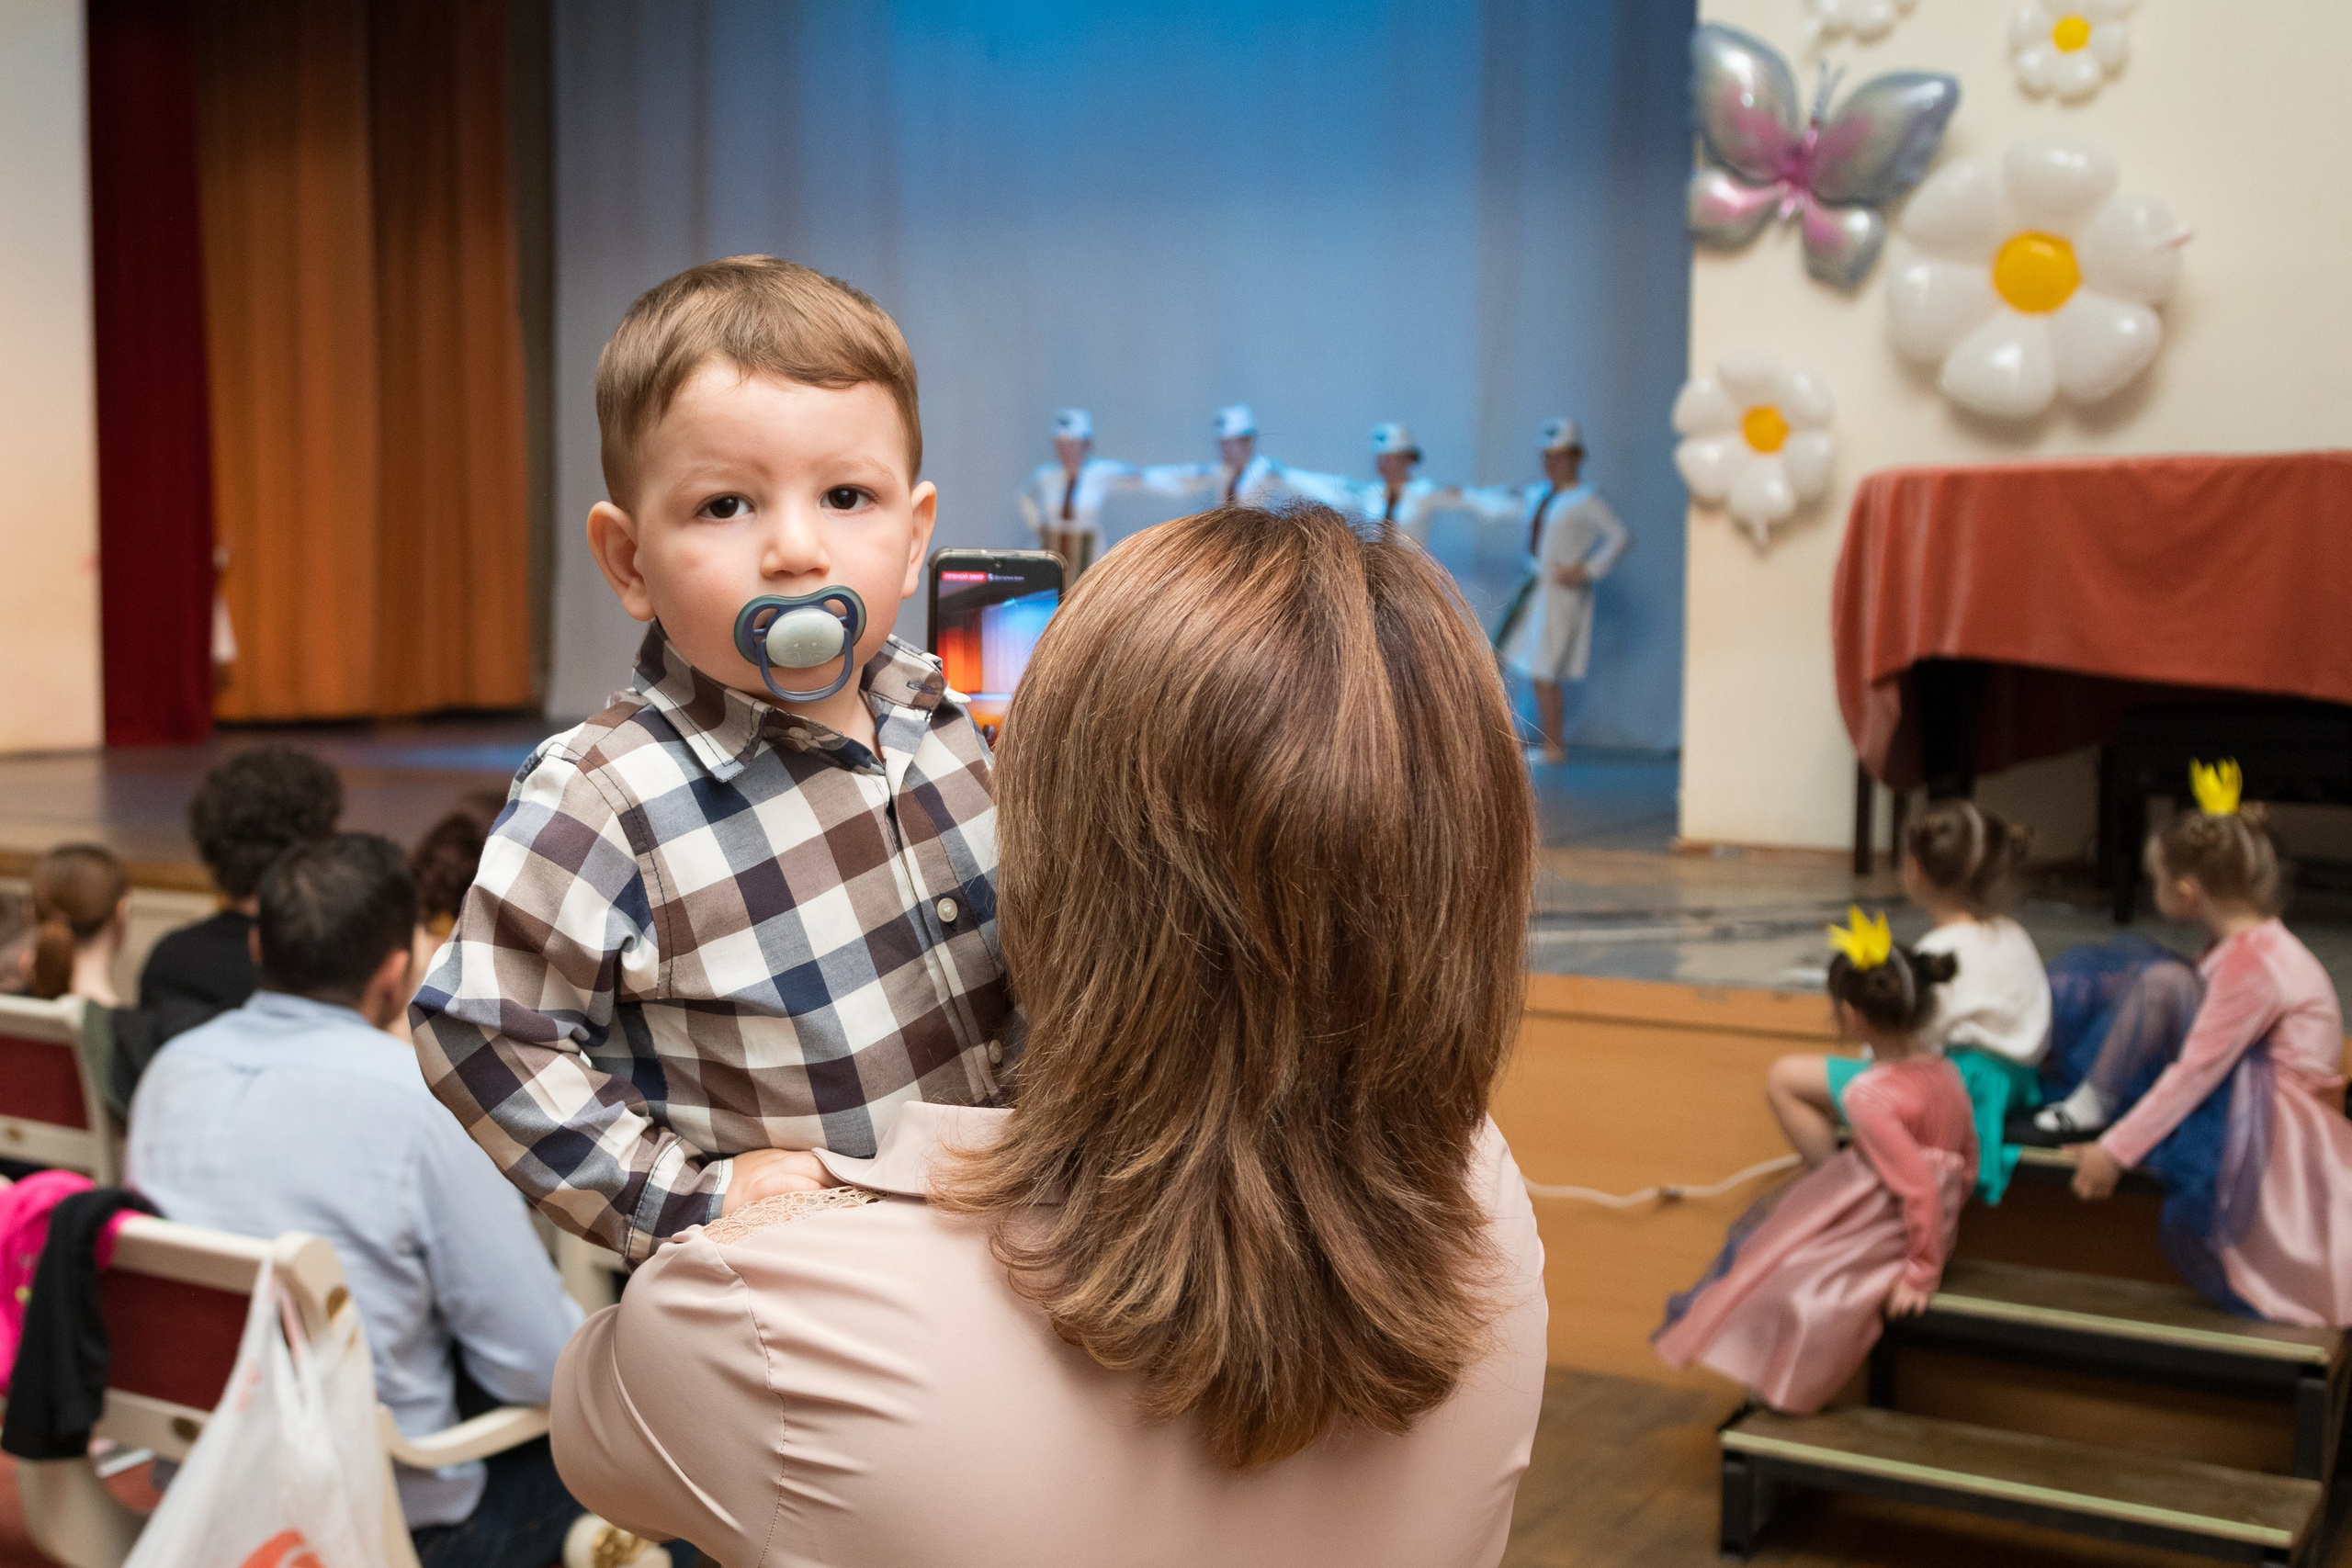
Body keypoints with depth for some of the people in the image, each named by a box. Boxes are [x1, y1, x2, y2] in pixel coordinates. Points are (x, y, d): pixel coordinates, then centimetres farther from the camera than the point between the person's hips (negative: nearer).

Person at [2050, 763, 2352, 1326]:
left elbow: (2196, 1071, -24)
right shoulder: (2245, 945, 9)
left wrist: (2116, 1151, -23)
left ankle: (2090, 1110, -12)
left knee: (2163, 982, -24)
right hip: (2247, 1107, 10)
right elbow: (2197, 1051, 19)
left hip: (2269, 1129, -10)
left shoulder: (2255, 961, -22)